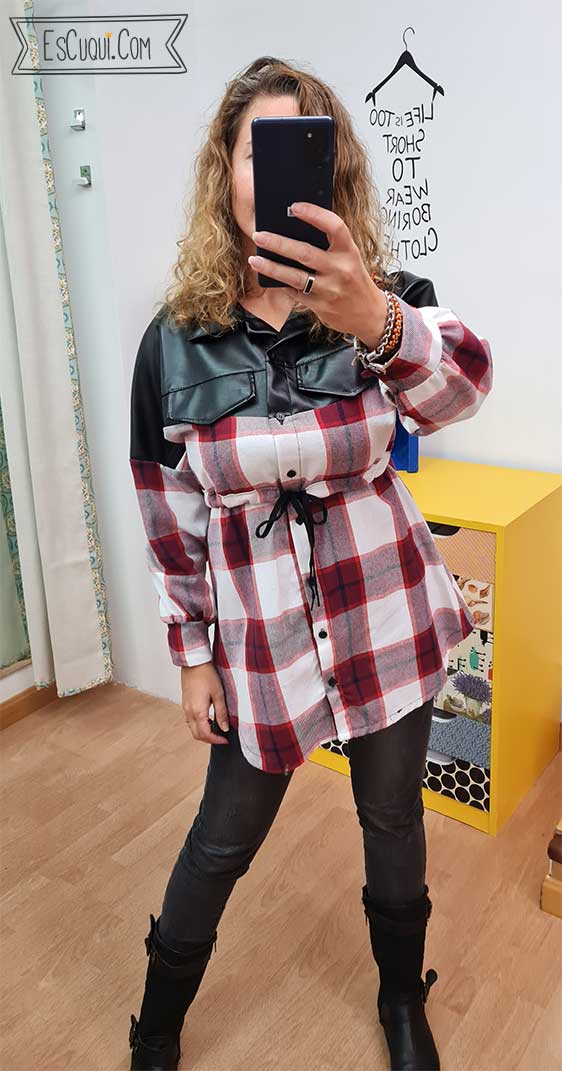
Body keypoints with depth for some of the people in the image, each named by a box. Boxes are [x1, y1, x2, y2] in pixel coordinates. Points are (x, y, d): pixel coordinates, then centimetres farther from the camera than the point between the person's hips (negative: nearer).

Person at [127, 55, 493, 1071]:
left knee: (393, 822, 18)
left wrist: (378, 322, -52)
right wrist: (192, 655, 3)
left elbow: (459, 383, -31)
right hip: (258, 630, 0)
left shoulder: (383, 300, -8)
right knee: (222, 842, 14)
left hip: (385, 616, 1)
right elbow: (170, 516, 0)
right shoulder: (175, 341, -7)